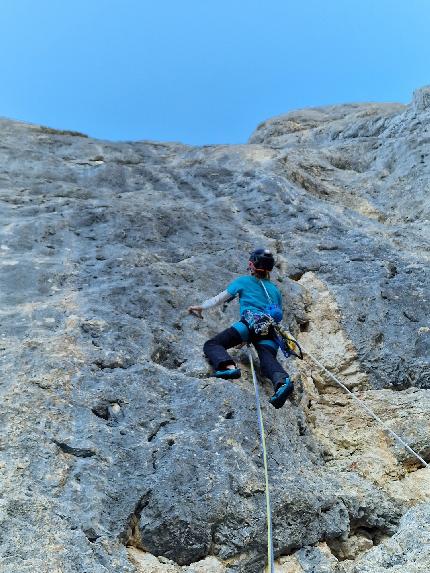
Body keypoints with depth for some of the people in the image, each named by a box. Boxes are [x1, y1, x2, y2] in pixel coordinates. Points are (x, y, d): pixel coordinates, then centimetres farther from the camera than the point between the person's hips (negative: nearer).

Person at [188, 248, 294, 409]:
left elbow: (220, 299, 24)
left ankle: (229, 367, -37)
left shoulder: (244, 281, 20)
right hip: (270, 329, 5)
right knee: (268, 359, -15)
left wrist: (201, 307, 37)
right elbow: (279, 316, 35)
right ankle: (282, 381, -49)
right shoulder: (274, 289, 32)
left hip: (250, 322, -4)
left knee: (212, 344, -6)